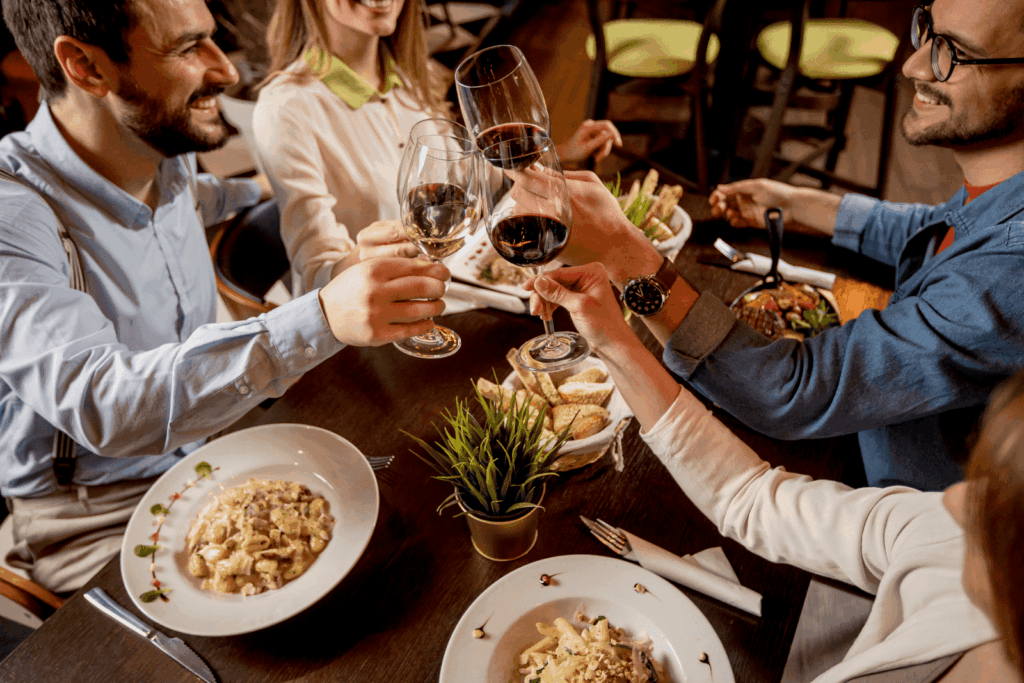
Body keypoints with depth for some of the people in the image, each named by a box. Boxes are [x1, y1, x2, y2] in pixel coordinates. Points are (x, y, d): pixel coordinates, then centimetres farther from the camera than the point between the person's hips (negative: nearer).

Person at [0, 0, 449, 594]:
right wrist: (322, 321, -49)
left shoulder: (166, 157, -2)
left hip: (202, 450, 7)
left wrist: (261, 189, 39)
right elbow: (101, 402, -40)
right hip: (96, 516, -6)